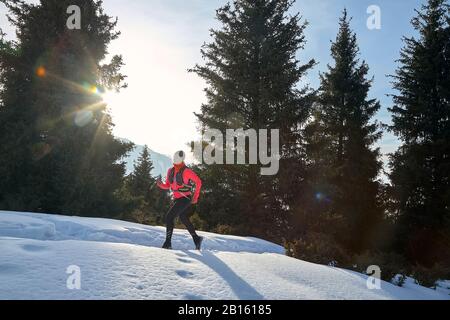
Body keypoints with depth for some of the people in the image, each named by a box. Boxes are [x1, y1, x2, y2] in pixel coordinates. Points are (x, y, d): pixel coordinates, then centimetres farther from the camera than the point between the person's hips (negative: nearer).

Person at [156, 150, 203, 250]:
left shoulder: (186, 171, -19)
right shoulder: (170, 171, 2)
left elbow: (198, 182, -14)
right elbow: (167, 186, 9)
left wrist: (195, 197, -16)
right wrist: (160, 184, -13)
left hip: (185, 199, -8)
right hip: (176, 199, 8)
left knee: (169, 217, -16)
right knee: (183, 218, 20)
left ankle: (168, 243, -10)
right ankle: (196, 238, 36)